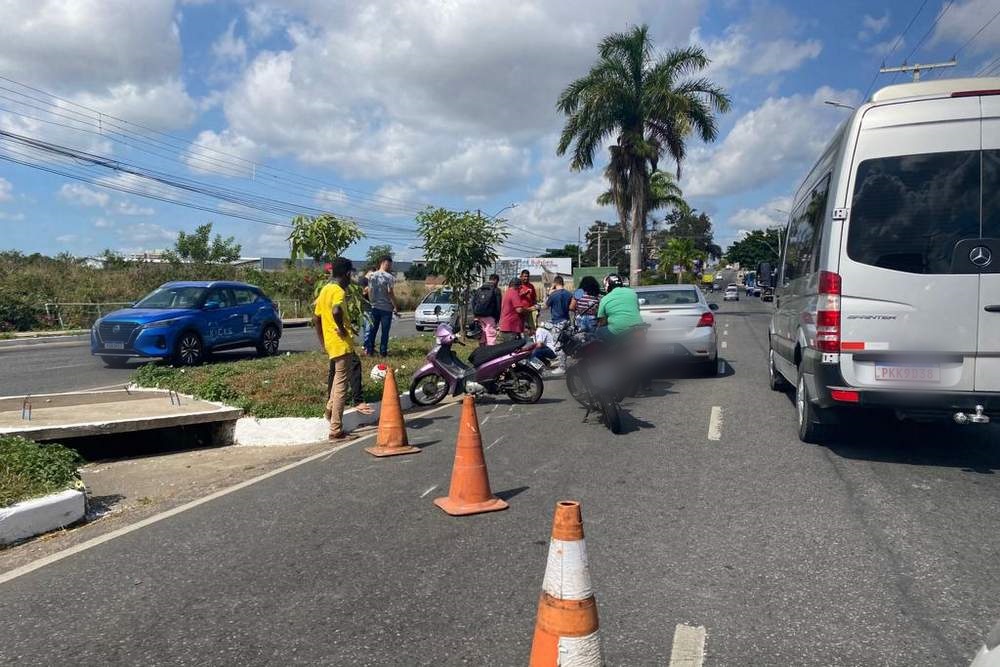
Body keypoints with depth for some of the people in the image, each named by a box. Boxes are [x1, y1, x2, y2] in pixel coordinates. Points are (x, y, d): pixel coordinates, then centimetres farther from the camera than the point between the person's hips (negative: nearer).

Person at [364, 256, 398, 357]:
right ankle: (383, 351, 5)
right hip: (386, 307, -5)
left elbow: (369, 291, 6)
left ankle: (369, 350, 12)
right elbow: (390, 292, -15)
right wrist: (395, 306, -9)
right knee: (385, 331, 3)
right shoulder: (389, 277, -11)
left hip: (375, 307, 5)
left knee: (373, 330, 11)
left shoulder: (372, 276, 4)